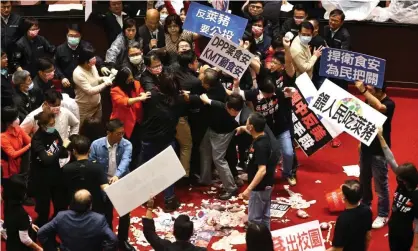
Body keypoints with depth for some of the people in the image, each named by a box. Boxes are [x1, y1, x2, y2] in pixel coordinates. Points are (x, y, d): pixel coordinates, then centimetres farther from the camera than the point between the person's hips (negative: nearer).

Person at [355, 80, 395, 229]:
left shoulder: (389, 104, -21)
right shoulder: (369, 100, -1)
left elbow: (379, 107, -46)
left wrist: (363, 90, -42)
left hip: (379, 151, -7)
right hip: (366, 147, 7)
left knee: (381, 184, 3)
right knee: (364, 180, 21)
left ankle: (383, 215, 16)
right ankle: (365, 205, 41)